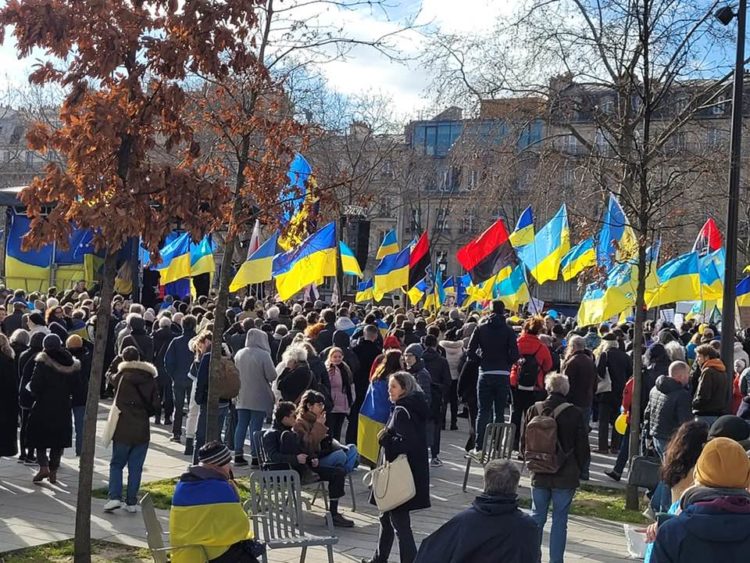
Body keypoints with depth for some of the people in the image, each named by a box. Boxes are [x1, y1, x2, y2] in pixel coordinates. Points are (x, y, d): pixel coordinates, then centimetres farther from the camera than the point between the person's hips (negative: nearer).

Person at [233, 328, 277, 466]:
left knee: (241, 425, 10)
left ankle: (238, 455, 14)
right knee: (256, 427, 0)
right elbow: (272, 376, -15)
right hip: (259, 398, -5)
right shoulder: (264, 355, -15)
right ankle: (255, 456, 3)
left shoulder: (239, 354, 2)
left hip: (242, 397, 5)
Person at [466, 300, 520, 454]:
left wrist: (482, 360, 9)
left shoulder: (481, 329, 0)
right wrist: (506, 362, 7)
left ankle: (478, 446, 2)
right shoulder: (508, 331, -5)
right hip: (503, 375, -1)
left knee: (483, 411, 7)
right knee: (499, 412, 8)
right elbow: (514, 355, -12)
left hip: (485, 374, 1)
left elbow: (470, 352, -5)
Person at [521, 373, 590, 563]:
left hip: (539, 475, 3)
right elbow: (582, 447, -4)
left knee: (537, 516, 14)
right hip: (565, 476, -2)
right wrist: (579, 469, 11)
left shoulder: (533, 410, -3)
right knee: (560, 520, 5)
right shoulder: (574, 414, -10)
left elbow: (524, 443, 5)